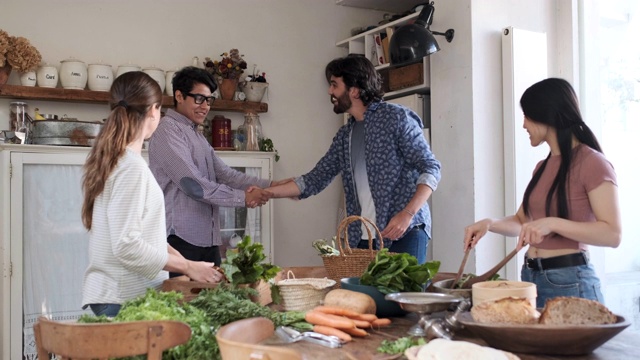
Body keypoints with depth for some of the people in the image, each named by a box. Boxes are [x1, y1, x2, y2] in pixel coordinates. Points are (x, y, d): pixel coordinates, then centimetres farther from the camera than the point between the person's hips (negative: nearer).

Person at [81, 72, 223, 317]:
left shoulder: (111, 159, 11)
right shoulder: (132, 167, -17)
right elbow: (126, 246, -21)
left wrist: (177, 258, 10)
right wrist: (187, 266, -15)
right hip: (124, 297, -9)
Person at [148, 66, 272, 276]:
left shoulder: (198, 137, 21)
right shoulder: (168, 130, -9)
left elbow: (225, 174, 11)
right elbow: (193, 184, -17)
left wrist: (270, 186, -1)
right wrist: (242, 198, -14)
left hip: (208, 239, 9)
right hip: (180, 238, -9)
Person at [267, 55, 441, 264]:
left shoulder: (396, 118, -4)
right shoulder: (344, 136, 15)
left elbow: (431, 168, -8)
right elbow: (315, 180, 17)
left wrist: (407, 214, -20)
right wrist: (267, 192, 11)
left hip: (405, 232, -5)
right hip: (362, 238, 6)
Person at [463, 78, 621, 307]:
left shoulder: (592, 163, -11)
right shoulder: (543, 167, 12)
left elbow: (612, 234, -18)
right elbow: (522, 221, 18)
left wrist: (552, 223, -29)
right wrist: (490, 224, -1)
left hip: (569, 282, -7)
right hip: (531, 277, 7)